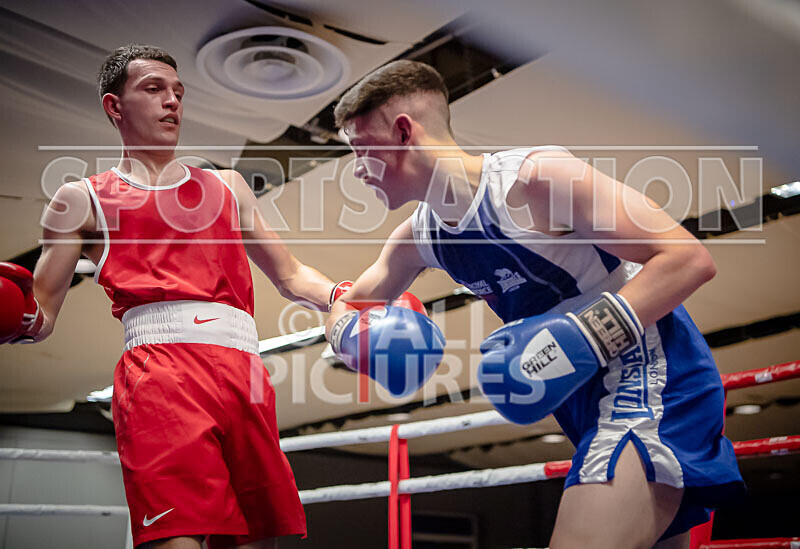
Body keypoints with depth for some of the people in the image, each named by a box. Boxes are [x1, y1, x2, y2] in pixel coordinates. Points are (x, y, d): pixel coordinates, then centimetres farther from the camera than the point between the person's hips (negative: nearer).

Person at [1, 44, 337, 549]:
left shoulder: (226, 186, 28)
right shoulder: (84, 199, 17)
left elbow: (291, 275, 28)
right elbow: (41, 317, 13)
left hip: (245, 371, 4)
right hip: (161, 363, -4)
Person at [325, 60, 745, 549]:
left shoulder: (534, 176, -20)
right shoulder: (417, 240, 5)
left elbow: (689, 259, -22)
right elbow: (349, 305, 20)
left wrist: (582, 337, -31)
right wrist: (348, 332, -5)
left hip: (652, 378, -8)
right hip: (589, 406, 8)